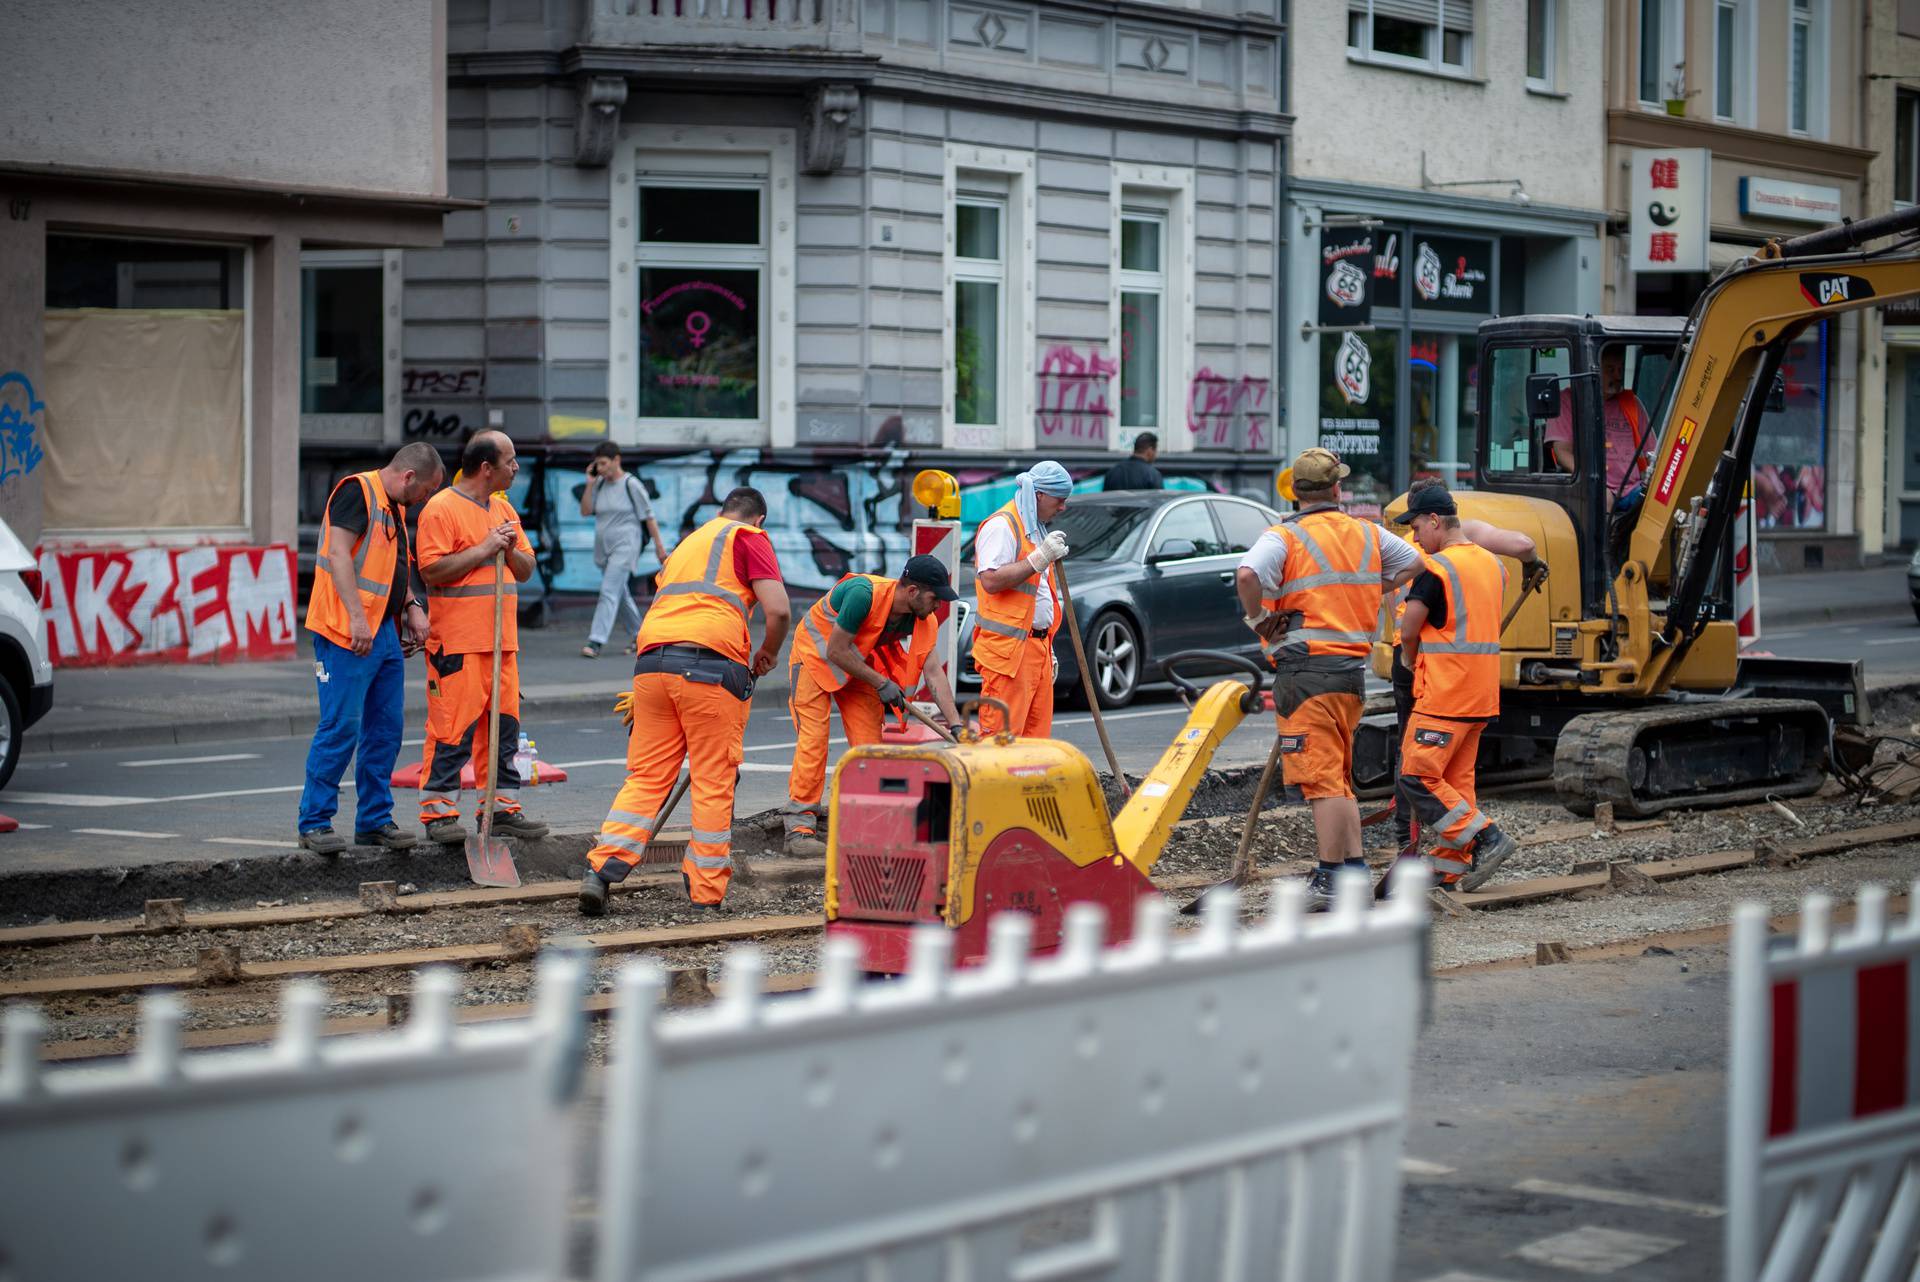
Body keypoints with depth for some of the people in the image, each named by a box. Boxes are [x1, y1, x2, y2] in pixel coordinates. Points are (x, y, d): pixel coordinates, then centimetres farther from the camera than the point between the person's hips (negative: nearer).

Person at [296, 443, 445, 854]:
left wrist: (412, 607, 14)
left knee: (385, 729, 10)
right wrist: (356, 618, -25)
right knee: (340, 727, -8)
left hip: (386, 632, 10)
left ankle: (374, 820, 18)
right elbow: (338, 553, -19)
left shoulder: (395, 508, 20)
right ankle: (314, 822, -2)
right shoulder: (357, 491, -10)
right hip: (346, 633, -10)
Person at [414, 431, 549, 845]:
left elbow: (526, 571, 21)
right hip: (457, 642, -8)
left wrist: (510, 549, -1)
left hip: (501, 641, 8)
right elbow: (432, 570, -16)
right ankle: (438, 811, -2)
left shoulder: (503, 509, 18)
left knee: (503, 724, 9)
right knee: (452, 726, -8)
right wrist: (483, 549, -15)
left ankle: (501, 808, 16)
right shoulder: (441, 508, -7)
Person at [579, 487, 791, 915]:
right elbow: (778, 609, -4)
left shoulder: (688, 542, 31)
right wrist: (768, 654, 14)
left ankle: (601, 869, -5)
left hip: (652, 660, 6)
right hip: (711, 663, -6)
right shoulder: (748, 537, 10)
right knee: (714, 782, 2)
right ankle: (706, 895, 5)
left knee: (646, 777, 9)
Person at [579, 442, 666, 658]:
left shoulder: (631, 484, -9)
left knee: (609, 592, -16)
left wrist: (658, 544, -4)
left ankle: (596, 641, -23)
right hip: (603, 547, 7)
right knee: (621, 595, 15)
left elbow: (648, 516, -5)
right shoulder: (599, 484, 8)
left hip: (625, 545, -7)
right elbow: (585, 511, 6)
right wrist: (589, 484, -3)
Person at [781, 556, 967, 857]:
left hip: (858, 665, 6)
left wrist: (956, 725, -22)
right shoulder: (864, 593, -35)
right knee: (813, 738, -14)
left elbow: (934, 672, -15)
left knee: (870, 741, -2)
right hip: (815, 655, -6)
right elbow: (836, 651, -29)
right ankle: (799, 828, -12)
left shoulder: (923, 620, -15)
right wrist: (881, 684, -25)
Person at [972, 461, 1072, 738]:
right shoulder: (1001, 526, -9)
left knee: (1037, 734, 7)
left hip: (1036, 647, 10)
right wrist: (1039, 559, -22)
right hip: (1007, 649, -10)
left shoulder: (1037, 529, 22)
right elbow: (991, 580, -23)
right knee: (1002, 736, -12)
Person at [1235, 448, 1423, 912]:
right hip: (1354, 666, 6)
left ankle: (1329, 882, -6)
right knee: (1338, 777, 18)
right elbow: (1411, 562, 27)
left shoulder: (1284, 537, -9)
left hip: (1306, 669, -6)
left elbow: (1246, 574, -27)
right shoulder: (1367, 534, 11)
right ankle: (1355, 870, 19)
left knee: (1322, 779, -6)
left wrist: (1259, 621, -11)